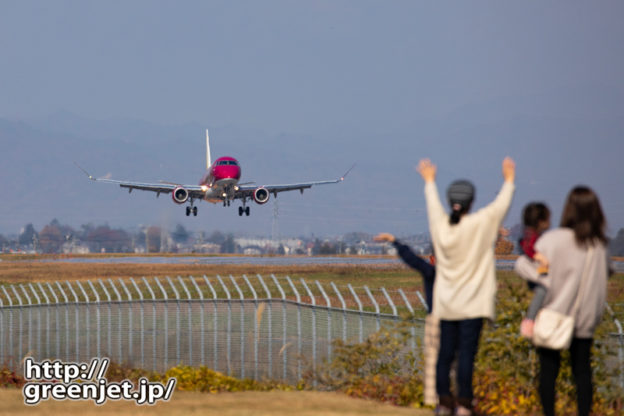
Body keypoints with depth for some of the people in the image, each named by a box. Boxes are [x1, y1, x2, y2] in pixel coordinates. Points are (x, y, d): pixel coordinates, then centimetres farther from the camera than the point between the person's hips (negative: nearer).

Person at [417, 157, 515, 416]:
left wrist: (429, 181, 39)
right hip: (472, 304, -4)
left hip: (445, 304, 4)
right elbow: (501, 205, 4)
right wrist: (509, 180, 21)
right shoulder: (480, 224, -10)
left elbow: (432, 203, 21)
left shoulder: (440, 225, 1)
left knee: (445, 353, 6)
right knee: (466, 353, -6)